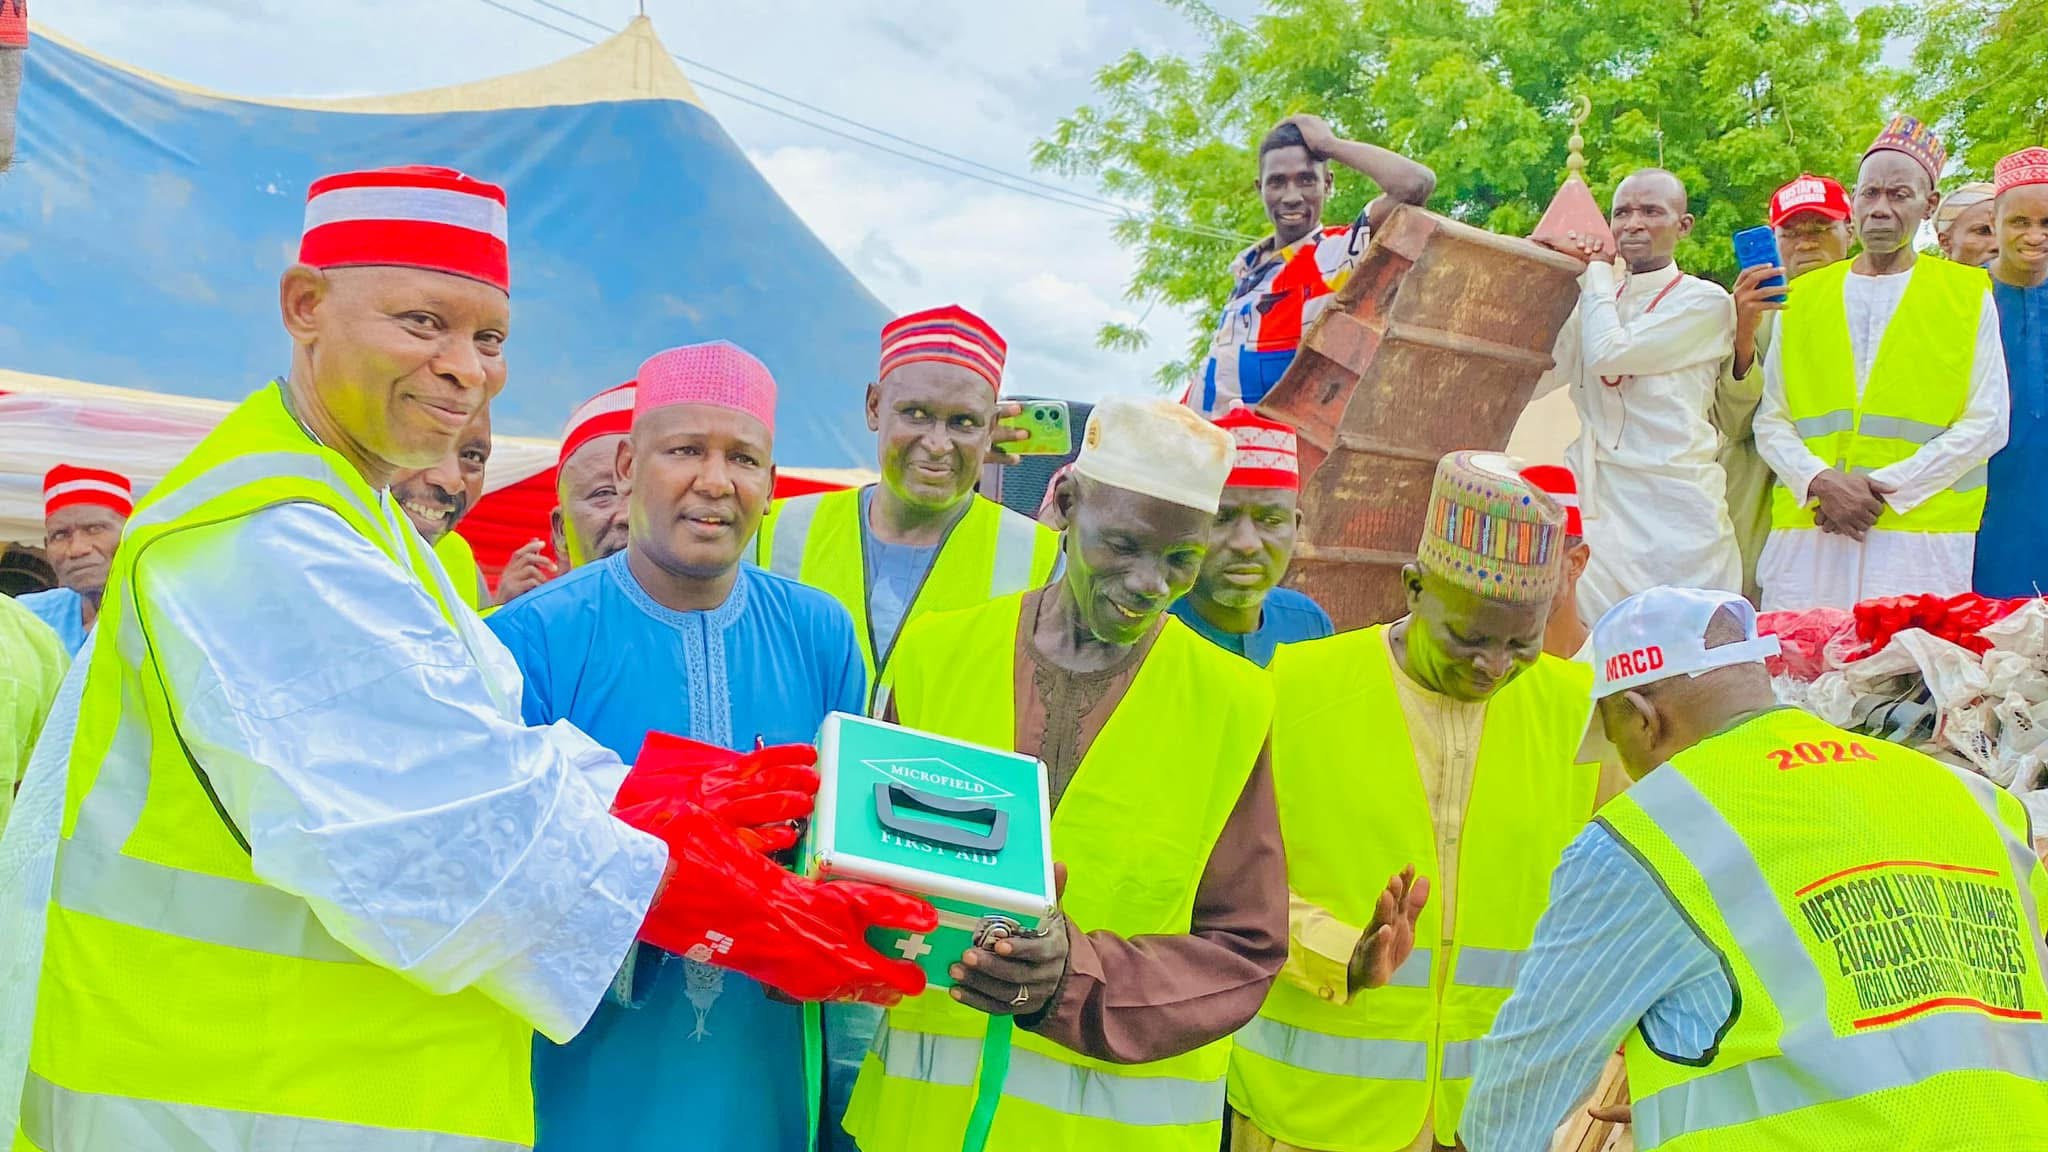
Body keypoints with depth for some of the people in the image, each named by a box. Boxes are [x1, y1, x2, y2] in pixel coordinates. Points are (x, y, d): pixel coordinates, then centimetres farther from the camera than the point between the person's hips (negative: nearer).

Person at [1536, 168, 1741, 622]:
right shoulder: (1596, 301, 17)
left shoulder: (1705, 301, 0)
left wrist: (1597, 270, 2)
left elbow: (1608, 354, -13)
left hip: (1672, 514, -4)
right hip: (1596, 511, 5)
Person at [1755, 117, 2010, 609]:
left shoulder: (1968, 296, 9)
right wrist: (1821, 482, -10)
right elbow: (1771, 421, 8)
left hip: (1919, 537, -1)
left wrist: (1885, 488, -9)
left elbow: (1986, 424, 1)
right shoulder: (1802, 298, 13)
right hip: (1808, 535, 2)